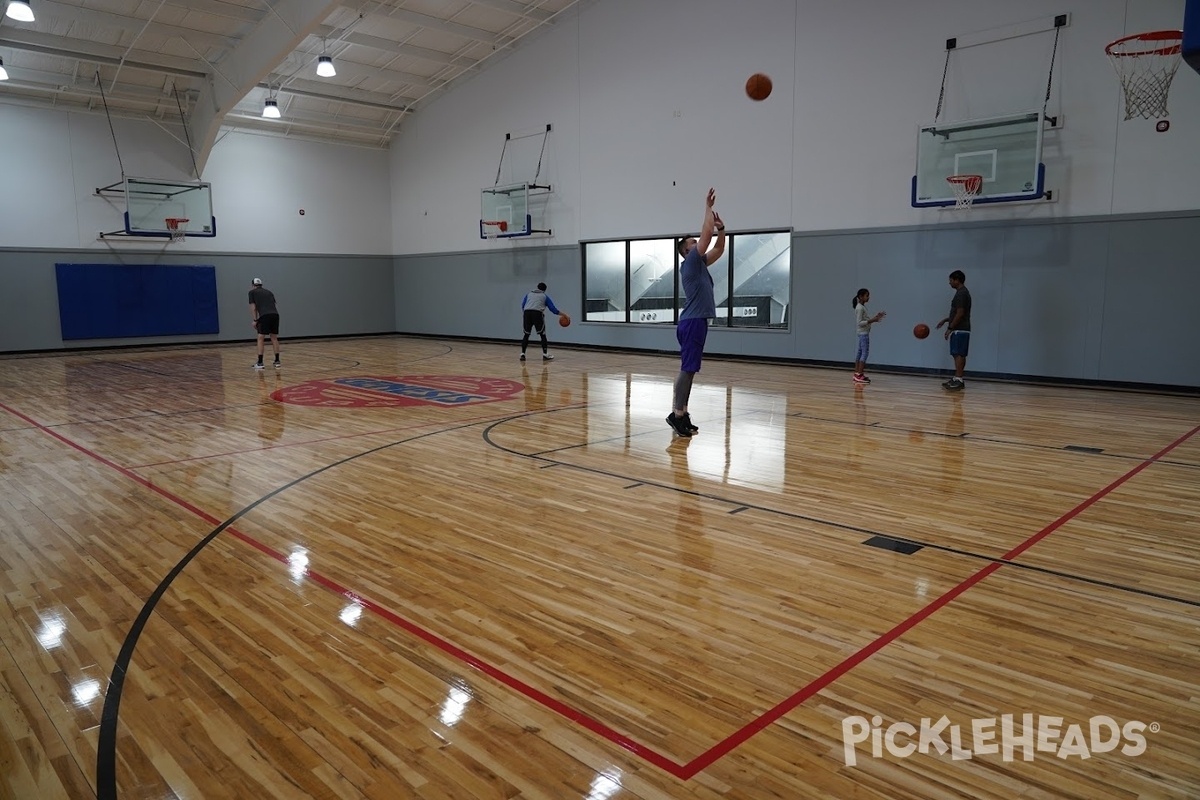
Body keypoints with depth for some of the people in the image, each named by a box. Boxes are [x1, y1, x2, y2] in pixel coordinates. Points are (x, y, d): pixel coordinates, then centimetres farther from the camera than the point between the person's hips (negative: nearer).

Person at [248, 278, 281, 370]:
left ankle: (260, 363, 0)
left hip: (264, 316, -4)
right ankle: (277, 361, 13)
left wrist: (254, 320, 9)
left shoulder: (252, 292, 14)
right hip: (275, 314, 4)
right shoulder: (269, 291, 27)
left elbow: (253, 307, 7)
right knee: (274, 338, 14)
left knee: (260, 338, 3)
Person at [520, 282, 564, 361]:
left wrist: (523, 316, 23)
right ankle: (545, 355, 6)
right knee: (542, 335, 8)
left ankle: (522, 354, 8)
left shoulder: (529, 294, 28)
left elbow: (522, 305, 14)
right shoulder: (545, 296, 22)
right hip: (538, 314, -2)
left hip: (527, 313, 2)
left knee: (526, 335, 13)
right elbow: (553, 309, 18)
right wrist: (563, 314, 27)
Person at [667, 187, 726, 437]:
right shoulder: (690, 262, -6)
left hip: (697, 322, 10)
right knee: (687, 369, -10)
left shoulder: (700, 264, 19)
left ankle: (682, 414, 11)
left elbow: (719, 249, 25)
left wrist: (721, 228, 10)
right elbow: (706, 233, -10)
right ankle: (677, 414, -8)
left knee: (689, 370, 9)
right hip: (692, 323, -10)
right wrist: (708, 207, -1)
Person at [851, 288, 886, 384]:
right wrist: (871, 320, -25)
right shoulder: (860, 308, -15)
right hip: (863, 333, -10)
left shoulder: (863, 307, 14)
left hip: (863, 333, 10)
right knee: (865, 352, -13)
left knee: (860, 352, 9)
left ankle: (857, 374, 11)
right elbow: (859, 323, -21)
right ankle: (859, 375, -17)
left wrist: (876, 317, 12)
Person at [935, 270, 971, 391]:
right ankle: (957, 379, 15)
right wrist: (946, 320, 23)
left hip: (959, 330, -10)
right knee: (959, 355, 11)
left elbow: (960, 313, -20)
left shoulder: (961, 293, -15)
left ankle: (958, 381, -13)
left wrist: (950, 328, -17)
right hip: (961, 329, 10)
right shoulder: (962, 292, 17)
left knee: (958, 355, -11)